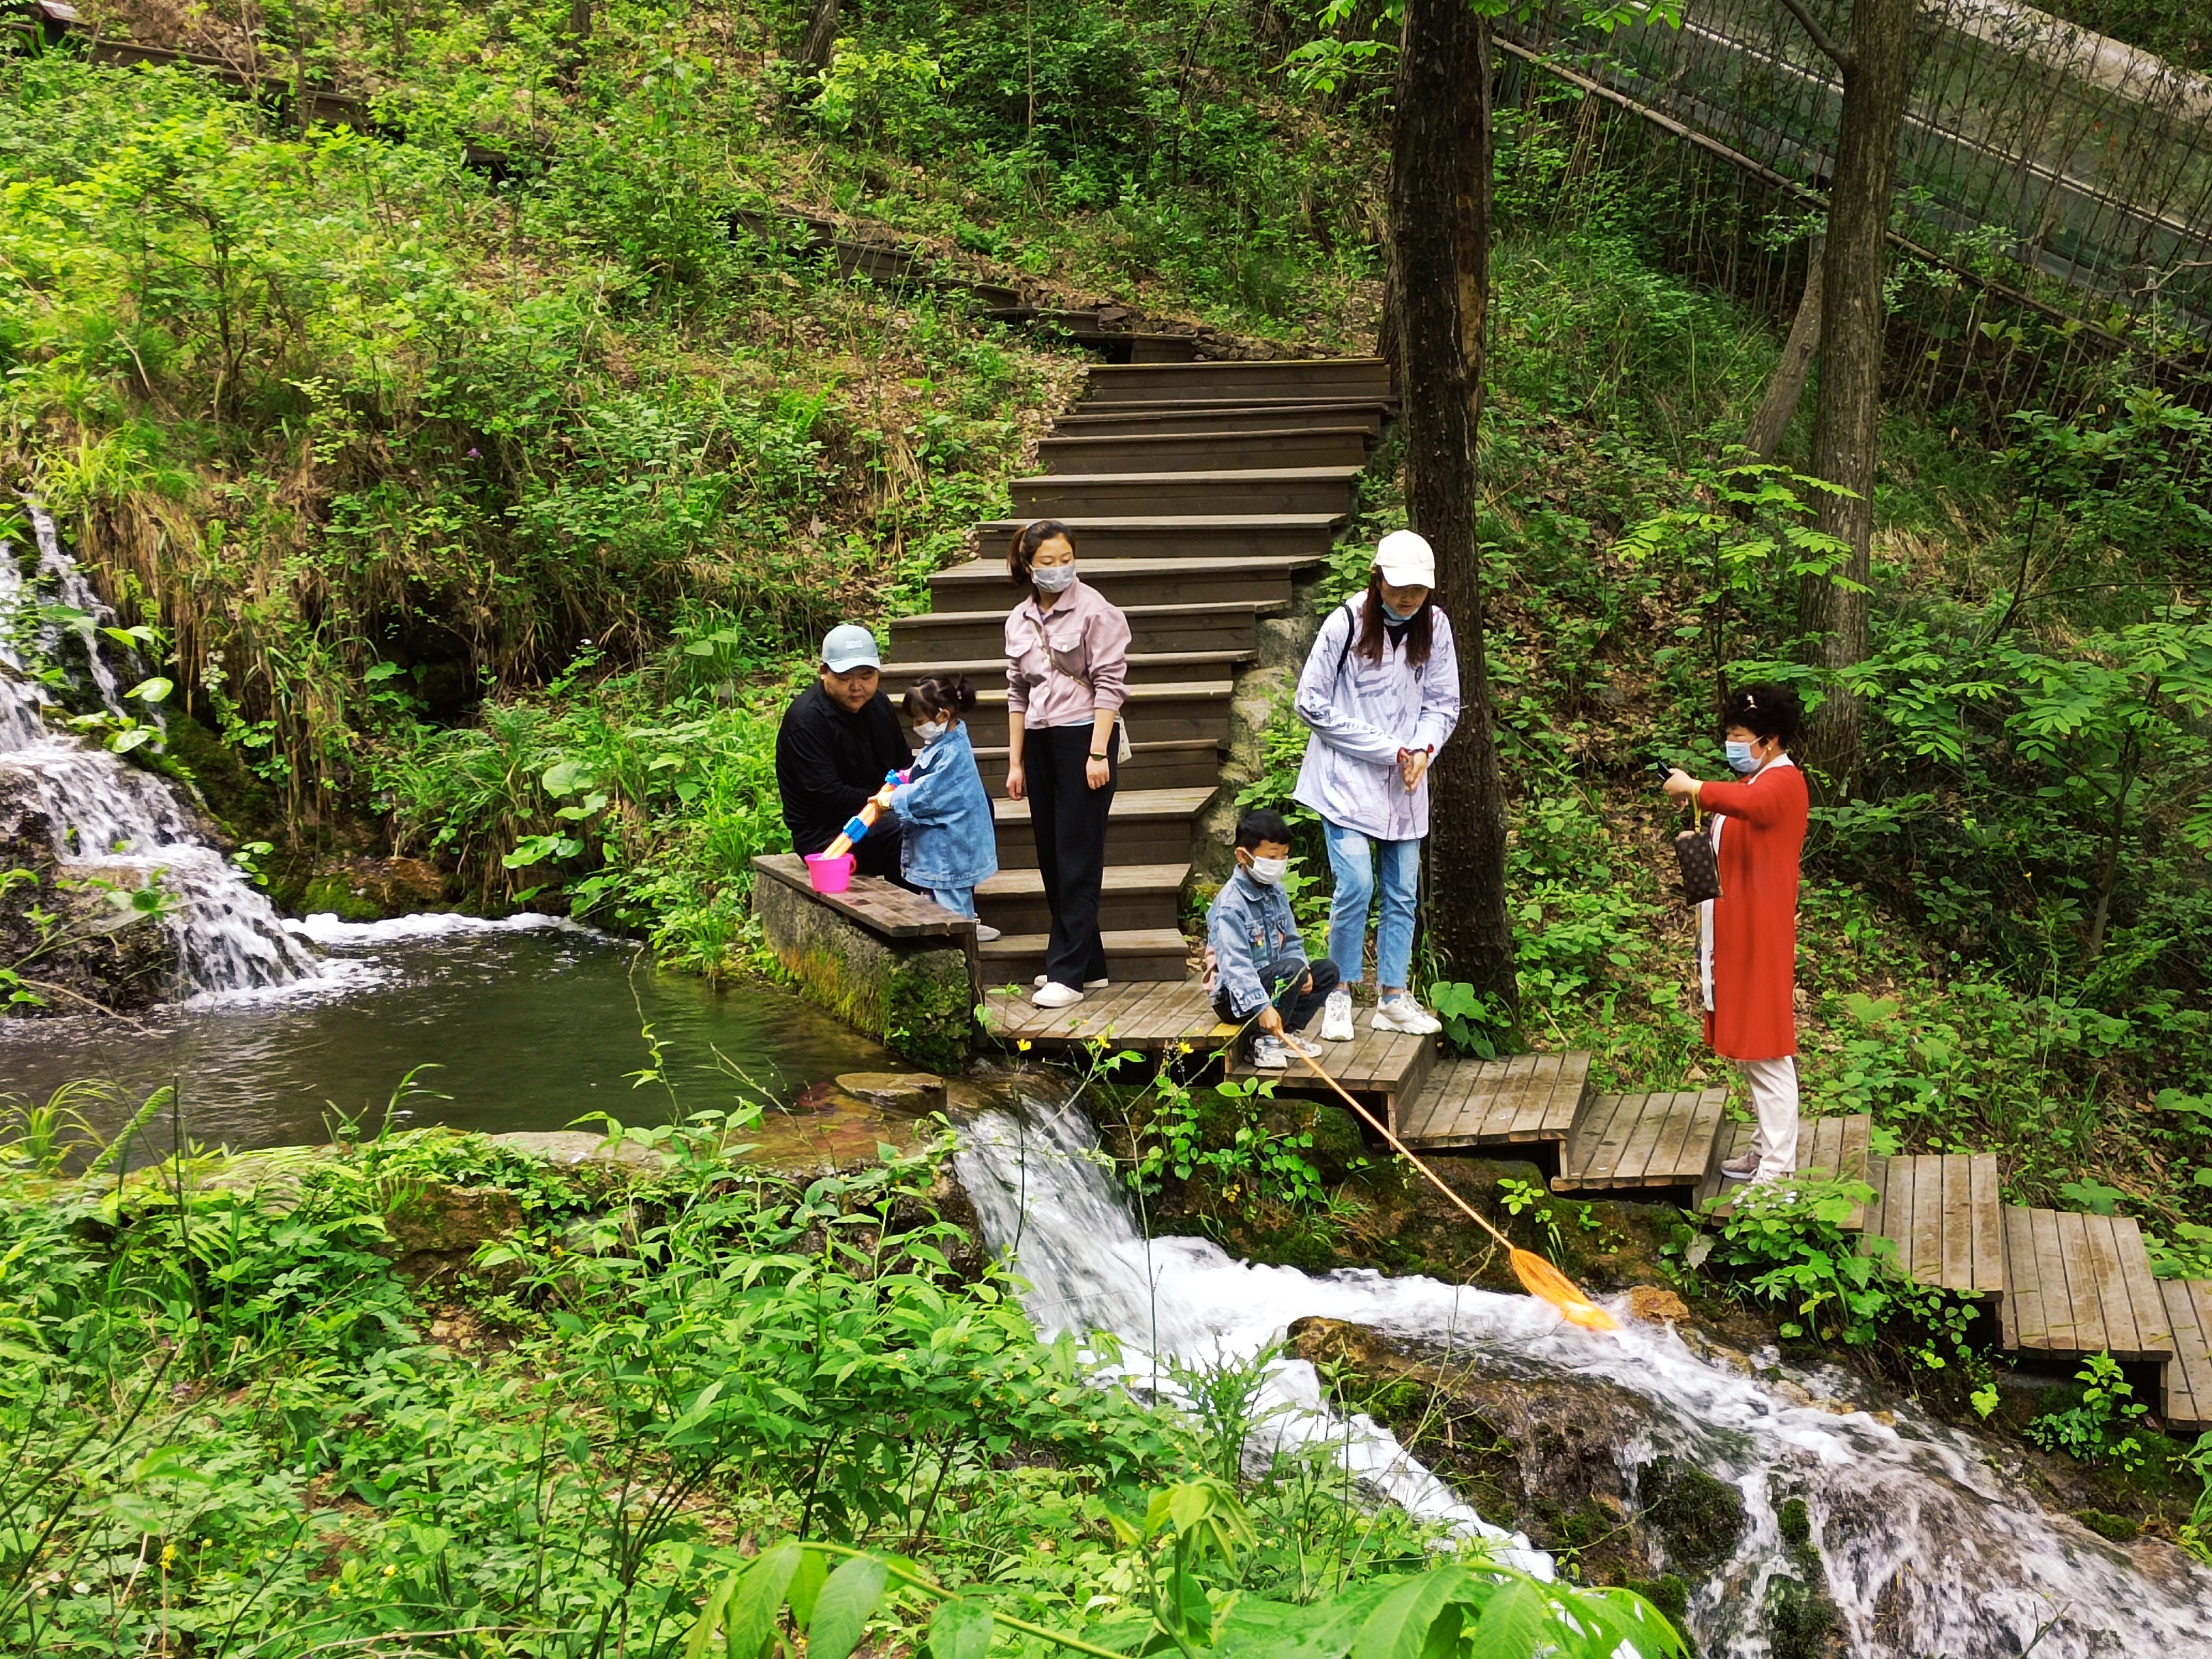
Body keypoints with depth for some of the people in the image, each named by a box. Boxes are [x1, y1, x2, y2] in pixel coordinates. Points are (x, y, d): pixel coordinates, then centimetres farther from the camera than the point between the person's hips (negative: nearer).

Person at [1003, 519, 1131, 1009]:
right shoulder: (1019, 621, 11)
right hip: (1039, 743, 6)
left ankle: (1068, 973, -4)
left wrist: (1098, 753, -15)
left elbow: (1109, 683, -10)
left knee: (1077, 858, -6)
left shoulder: (1094, 611, -7)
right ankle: (1088, 963, 17)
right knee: (1051, 856, 8)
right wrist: (1015, 762, 14)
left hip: (1084, 735, -6)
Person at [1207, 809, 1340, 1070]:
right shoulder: (1231, 904, -22)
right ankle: (1265, 1042, -19)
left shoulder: (1275, 892, 7)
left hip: (1273, 982, 9)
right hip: (1234, 996, -9)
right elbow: (1234, 965, -30)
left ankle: (1286, 1034, -2)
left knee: (1328, 971, 3)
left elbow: (1291, 942, 11)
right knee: (1292, 968, -30)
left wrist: (1304, 973, -10)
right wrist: (1263, 1006, -38)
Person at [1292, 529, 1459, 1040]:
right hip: (1347, 778, -5)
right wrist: (1388, 750, -12)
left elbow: (1444, 704, 9)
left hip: (1406, 785, 5)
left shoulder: (1435, 626, 1)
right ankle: (1340, 996, 2)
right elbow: (1312, 704, -9)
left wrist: (1422, 749, -13)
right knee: (1356, 886, -14)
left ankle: (1393, 998, 18)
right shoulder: (1345, 623, -11)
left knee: (1402, 893, 8)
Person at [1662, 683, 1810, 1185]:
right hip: (1735, 931, 11)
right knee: (1751, 1049, 16)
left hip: (1761, 936, -11)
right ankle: (1767, 1150, 25)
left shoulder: (1784, 783, -15)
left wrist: (1692, 787, -30)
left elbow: (1746, 805, -39)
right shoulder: (1756, 781, 18)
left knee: (1767, 1053, -7)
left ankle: (1777, 1169, -3)